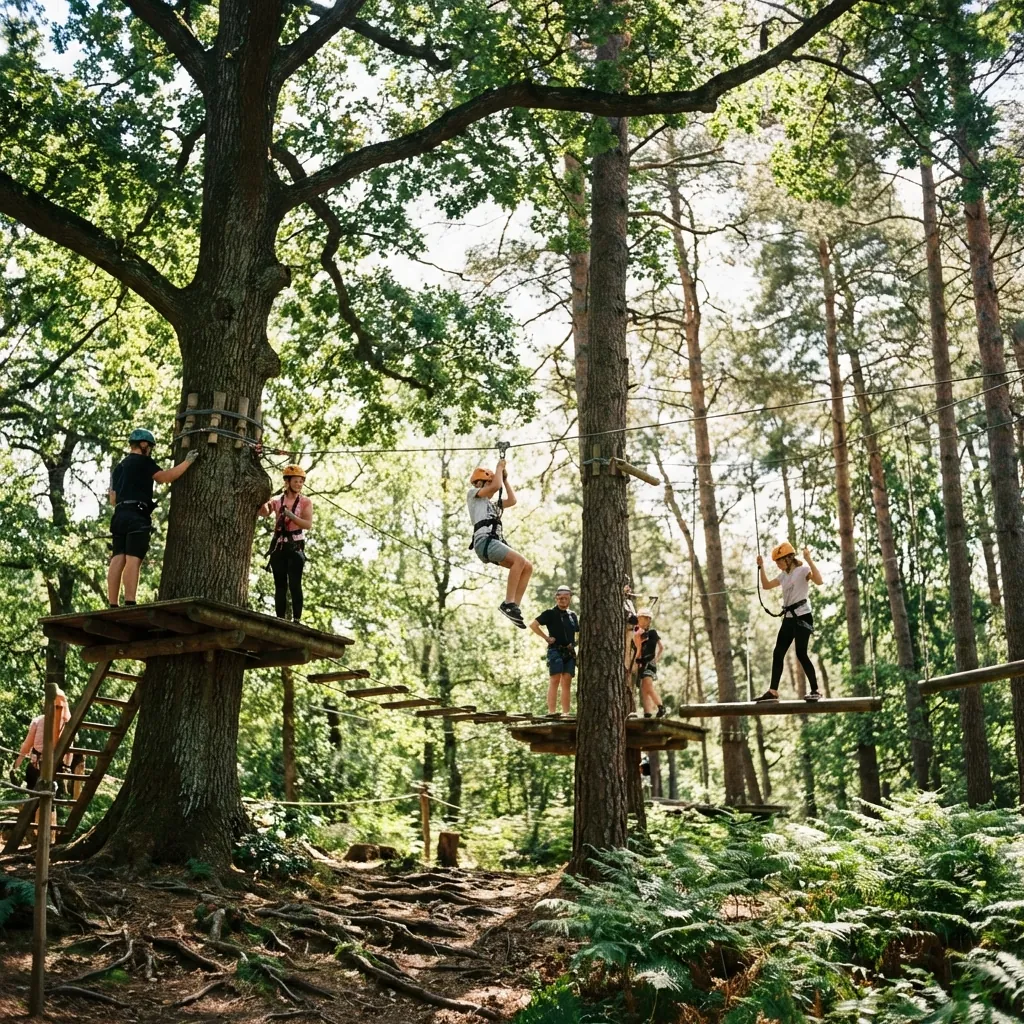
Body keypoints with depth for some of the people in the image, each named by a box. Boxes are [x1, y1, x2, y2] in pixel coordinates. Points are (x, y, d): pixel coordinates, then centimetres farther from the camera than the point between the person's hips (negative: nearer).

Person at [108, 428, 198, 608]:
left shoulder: (119, 467, 26)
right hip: (137, 516, -8)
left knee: (118, 559, -1)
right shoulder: (143, 461, 2)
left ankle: (113, 606, -8)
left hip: (120, 515, 8)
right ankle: (129, 604, -26)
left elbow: (113, 498, 24)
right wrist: (187, 462, -3)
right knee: (133, 560, -16)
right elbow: (165, 477, -8)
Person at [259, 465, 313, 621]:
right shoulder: (277, 501, 9)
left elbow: (308, 524, -10)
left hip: (295, 546, -3)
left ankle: (296, 619, -14)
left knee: (294, 584, -12)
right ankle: (280, 619, 4)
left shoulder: (305, 502, 4)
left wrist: (290, 515, -20)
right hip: (278, 546, 3)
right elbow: (263, 512, -11)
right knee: (280, 585, 3)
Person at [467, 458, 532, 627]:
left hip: (495, 543, 9)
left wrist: (505, 478, 32)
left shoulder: (491, 504, 35)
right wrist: (499, 467, 11)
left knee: (528, 568, -2)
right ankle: (508, 603, -31)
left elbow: (512, 500, 30)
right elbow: (496, 486, -4)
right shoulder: (472, 494, 11)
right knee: (519, 560, -27)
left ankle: (514, 605, -9)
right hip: (484, 541, -9)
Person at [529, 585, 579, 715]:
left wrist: (575, 643, 13)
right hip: (555, 650, -5)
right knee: (554, 681, -10)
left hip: (569, 652, 5)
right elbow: (533, 625, -9)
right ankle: (552, 713, -13)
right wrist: (546, 637, -9)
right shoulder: (550, 613, -1)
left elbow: (578, 632, 29)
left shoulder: (572, 615, 16)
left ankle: (566, 713, 6)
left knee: (567, 683, 4)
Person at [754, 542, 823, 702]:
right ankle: (773, 691, 6)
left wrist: (809, 559, -30)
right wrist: (761, 567, 13)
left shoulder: (803, 570, -9)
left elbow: (819, 581, -27)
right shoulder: (783, 575, 16)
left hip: (802, 617, -8)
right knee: (778, 653, 4)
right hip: (788, 618, 8)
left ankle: (815, 690, -2)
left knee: (801, 654, -12)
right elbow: (766, 585, 23)